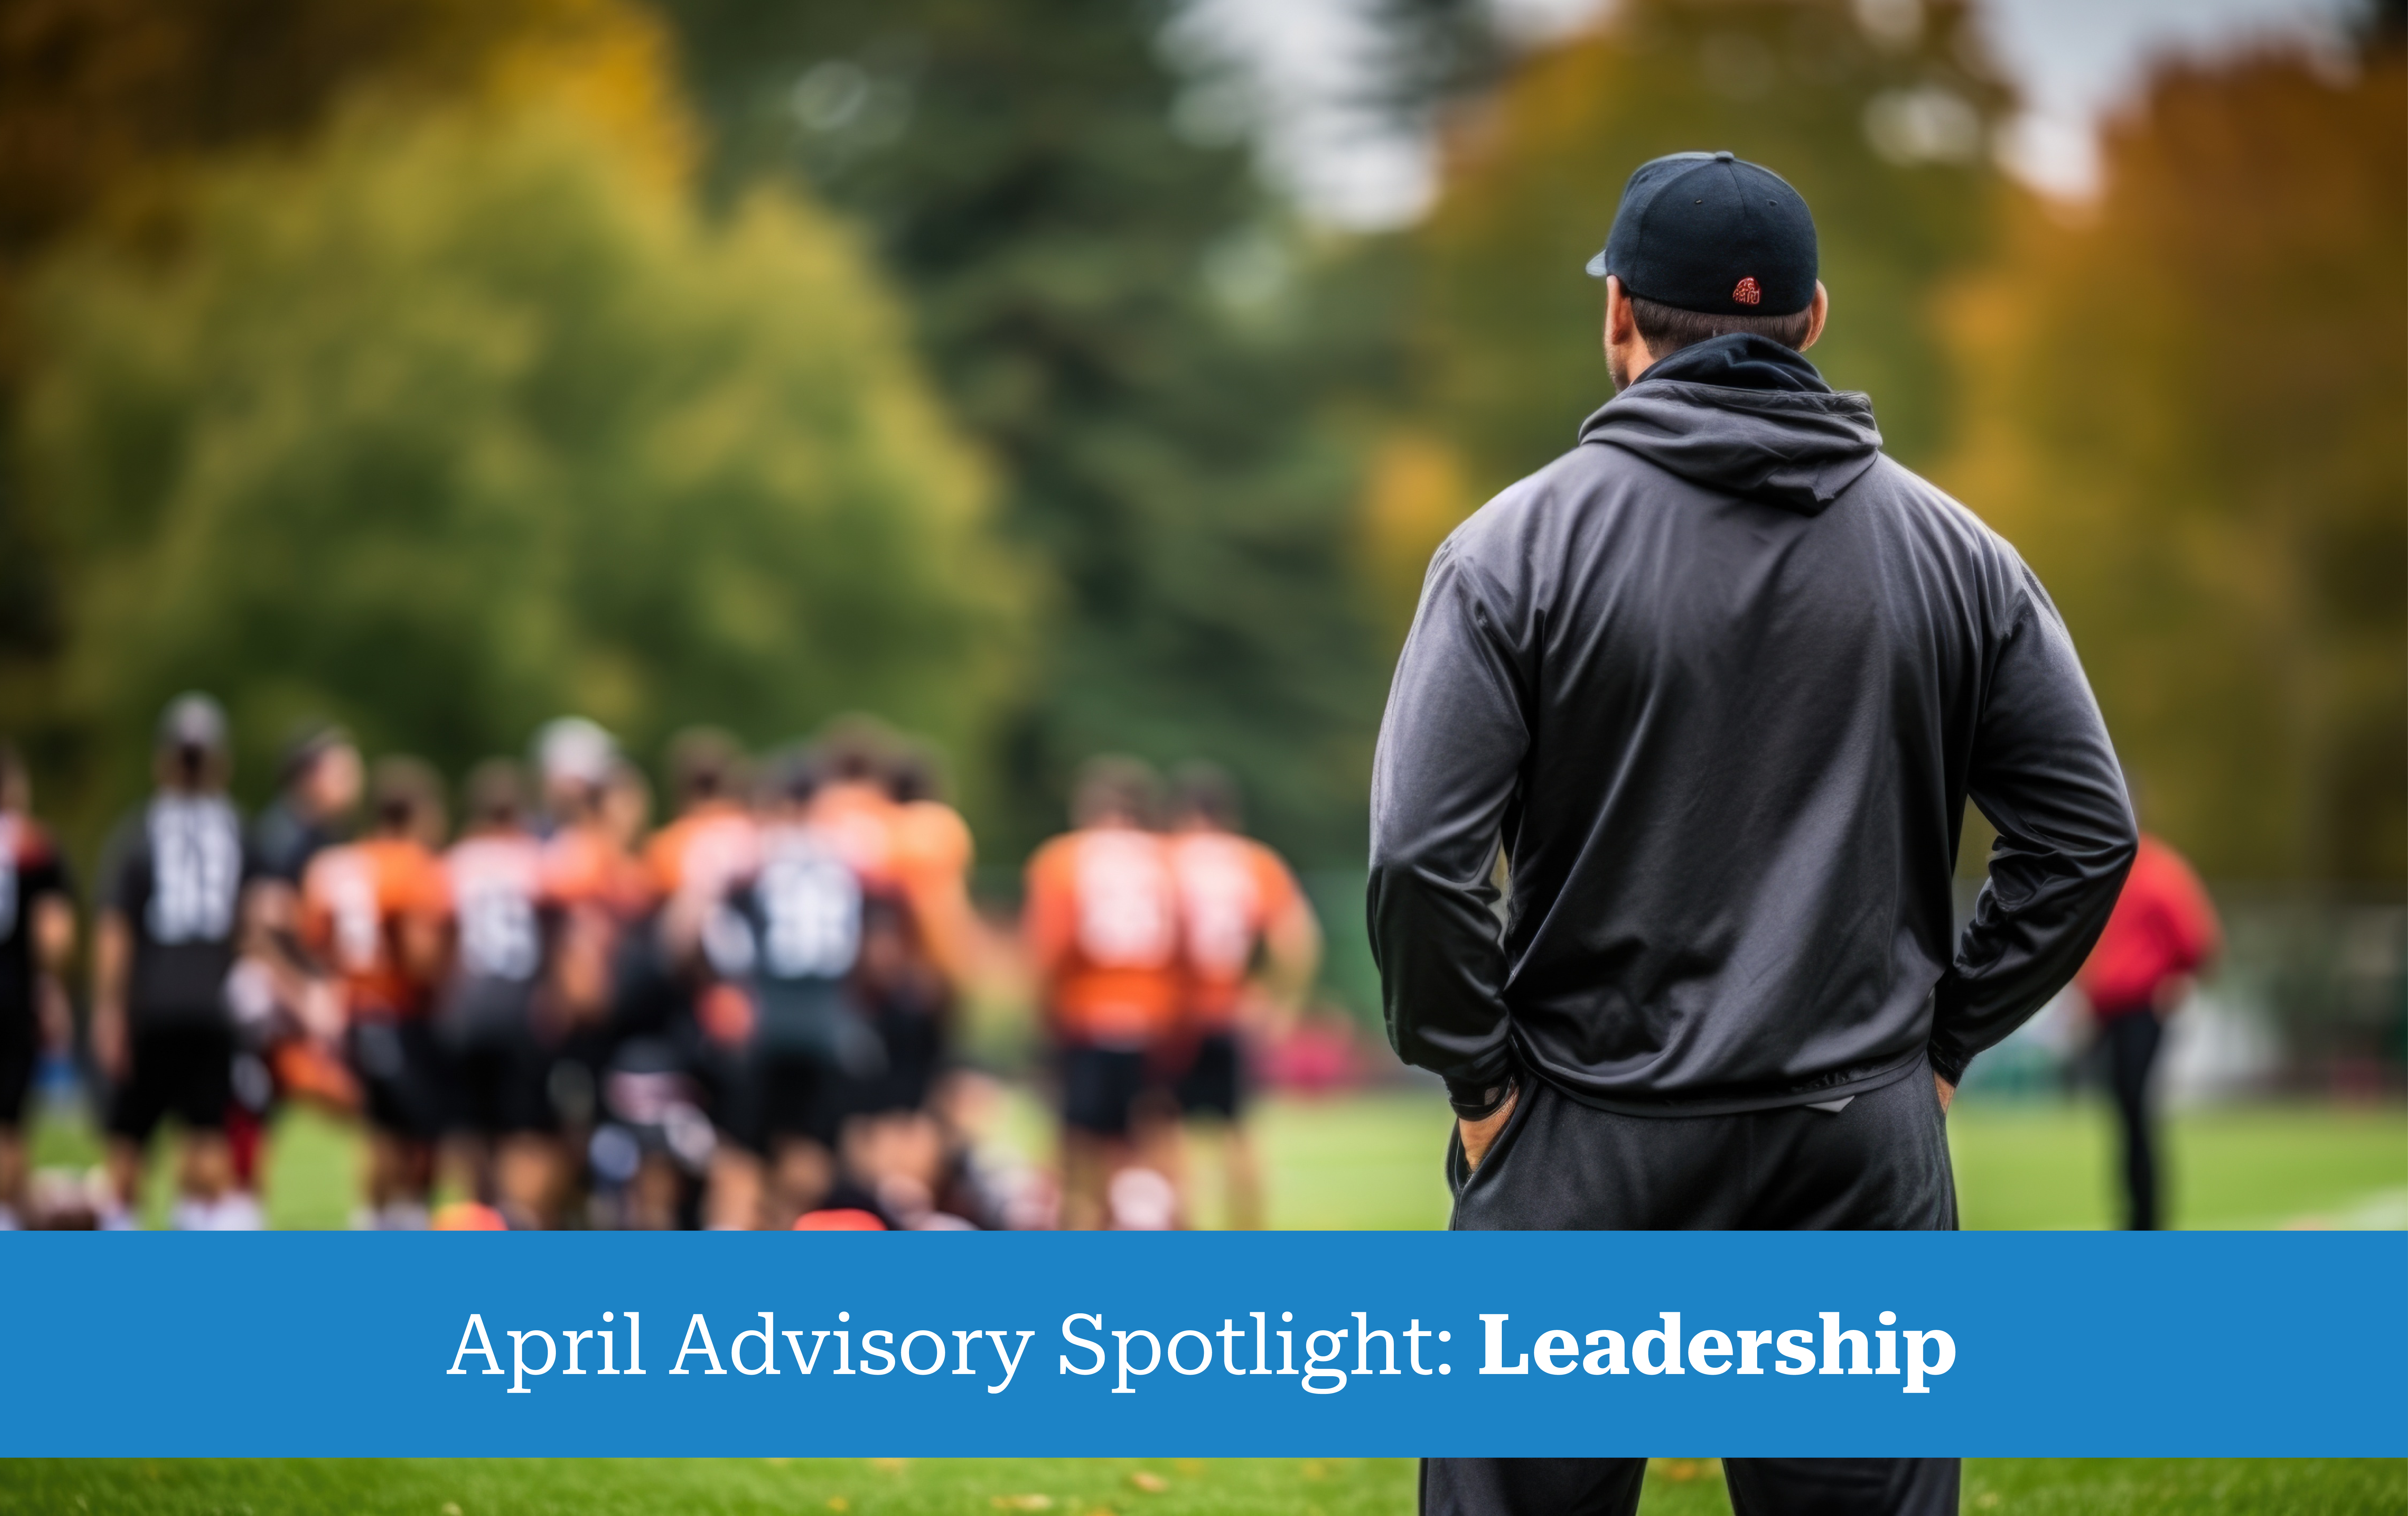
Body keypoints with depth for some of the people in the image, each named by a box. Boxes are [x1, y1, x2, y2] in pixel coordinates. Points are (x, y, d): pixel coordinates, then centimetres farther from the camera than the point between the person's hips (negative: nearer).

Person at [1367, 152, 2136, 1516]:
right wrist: (1946, 1037, 11)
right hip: (1869, 1147, 3)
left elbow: (1422, 854, -13)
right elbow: (2088, 834, 5)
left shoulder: (1521, 546, -5)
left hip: (1590, 1147, -3)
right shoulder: (1954, 551, 5)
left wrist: (1477, 1075, -1)